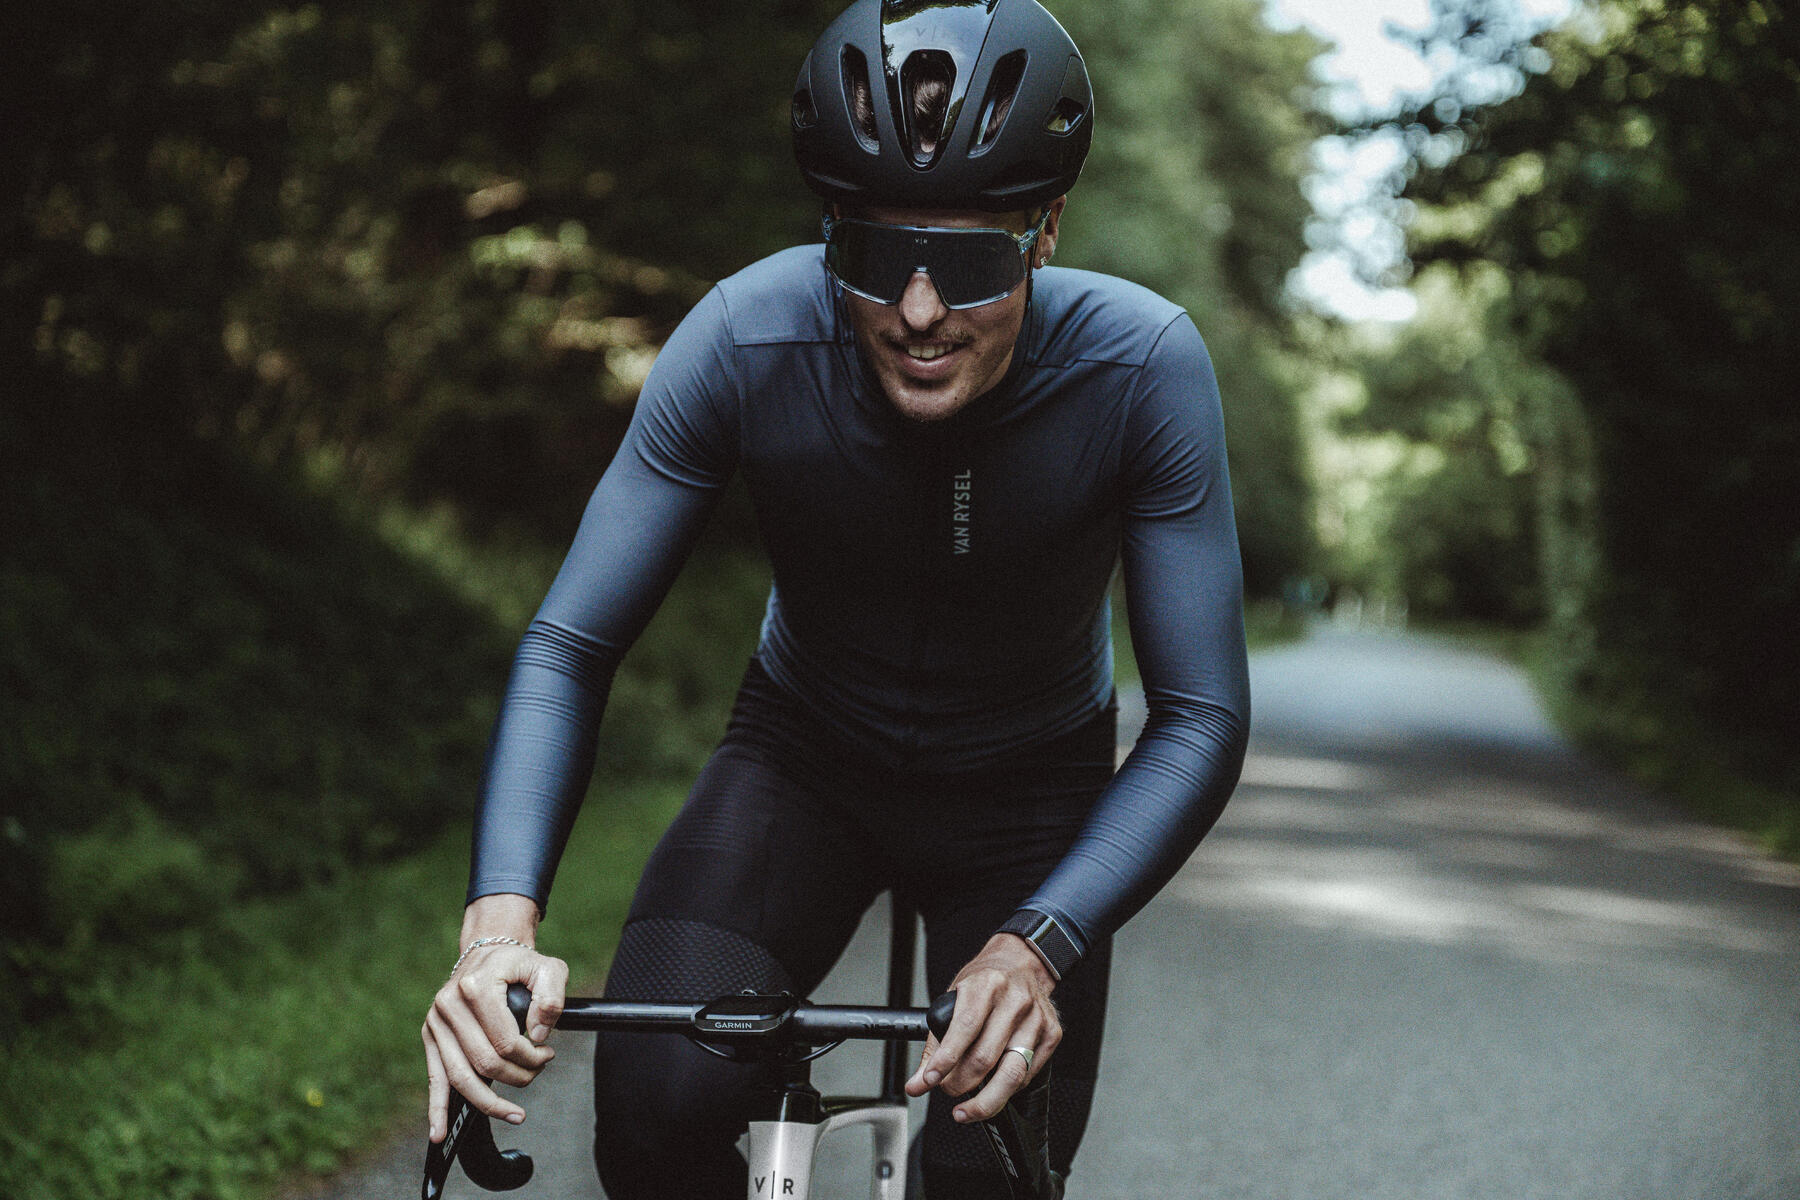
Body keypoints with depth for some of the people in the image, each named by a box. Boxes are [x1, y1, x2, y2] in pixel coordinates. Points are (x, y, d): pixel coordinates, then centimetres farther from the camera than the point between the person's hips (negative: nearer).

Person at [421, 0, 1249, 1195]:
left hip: (1026, 792, 0)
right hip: (806, 759, 0)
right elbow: (569, 646, -21)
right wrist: (501, 917, -37)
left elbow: (1202, 719, -24)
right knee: (657, 1102, -26)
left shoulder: (1143, 366, -28)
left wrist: (1038, 945, -40)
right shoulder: (750, 339, -28)